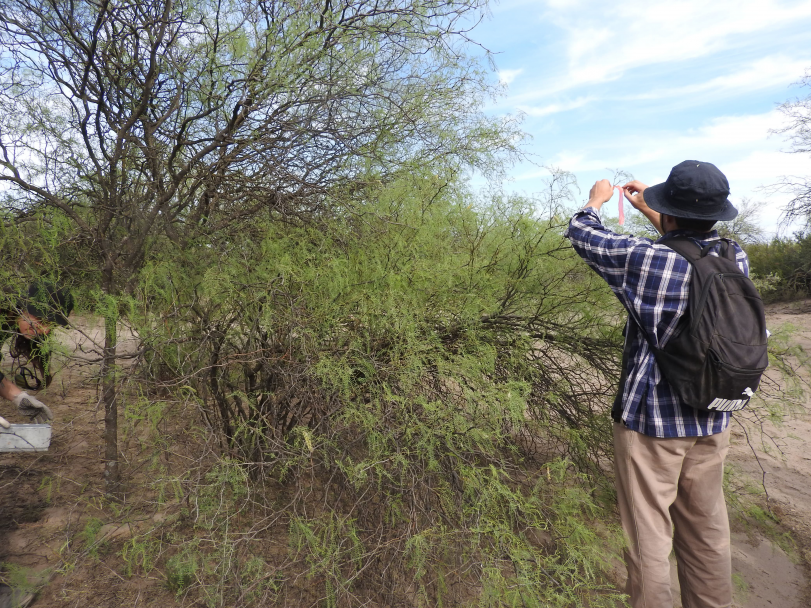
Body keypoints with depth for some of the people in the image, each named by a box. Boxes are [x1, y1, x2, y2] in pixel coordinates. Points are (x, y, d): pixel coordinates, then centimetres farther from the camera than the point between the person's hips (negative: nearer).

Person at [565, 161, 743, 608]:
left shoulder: (646, 260, -21)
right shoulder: (737, 260, -5)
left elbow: (581, 235, -5)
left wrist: (596, 199, 15)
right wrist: (648, 210, 26)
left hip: (650, 421, -6)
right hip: (713, 421, 6)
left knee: (648, 537, 9)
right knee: (707, 530, 21)